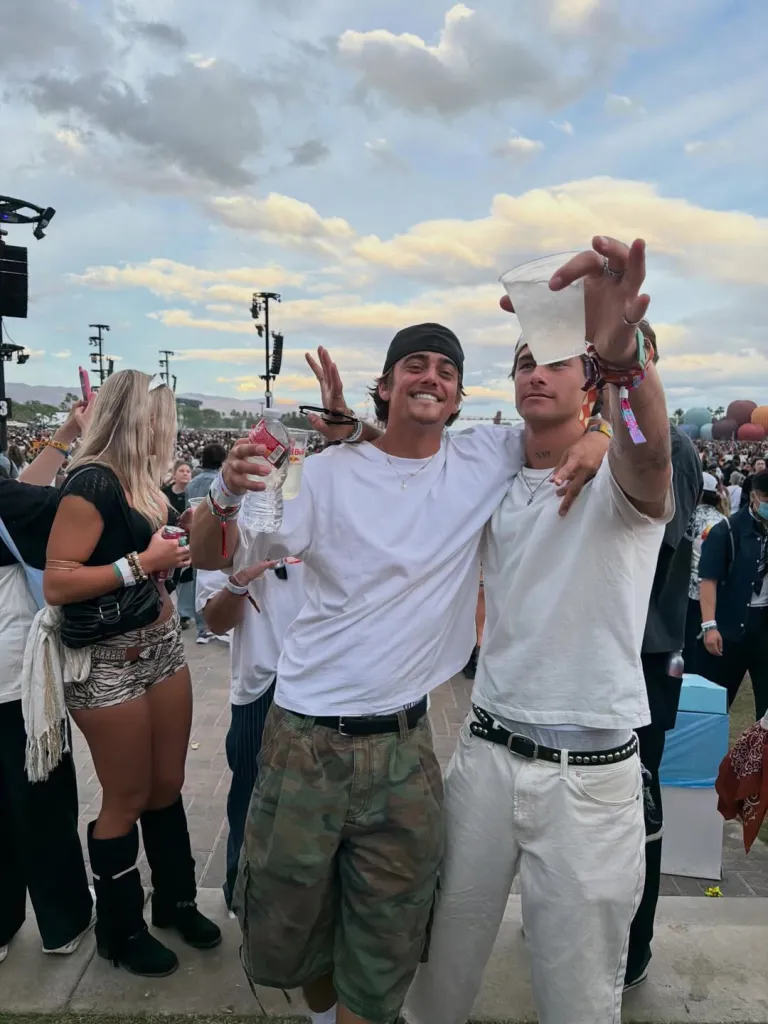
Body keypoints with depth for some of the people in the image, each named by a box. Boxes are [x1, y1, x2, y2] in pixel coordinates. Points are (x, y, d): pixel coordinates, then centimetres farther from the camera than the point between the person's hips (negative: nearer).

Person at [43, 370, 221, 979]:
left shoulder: (139, 480, 7)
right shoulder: (92, 483, -18)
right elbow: (55, 585, -23)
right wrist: (143, 563, -20)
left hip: (162, 644, 8)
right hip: (107, 661, -7)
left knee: (168, 785, 17)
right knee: (128, 800, 8)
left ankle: (176, 900, 39)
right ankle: (120, 932, 32)